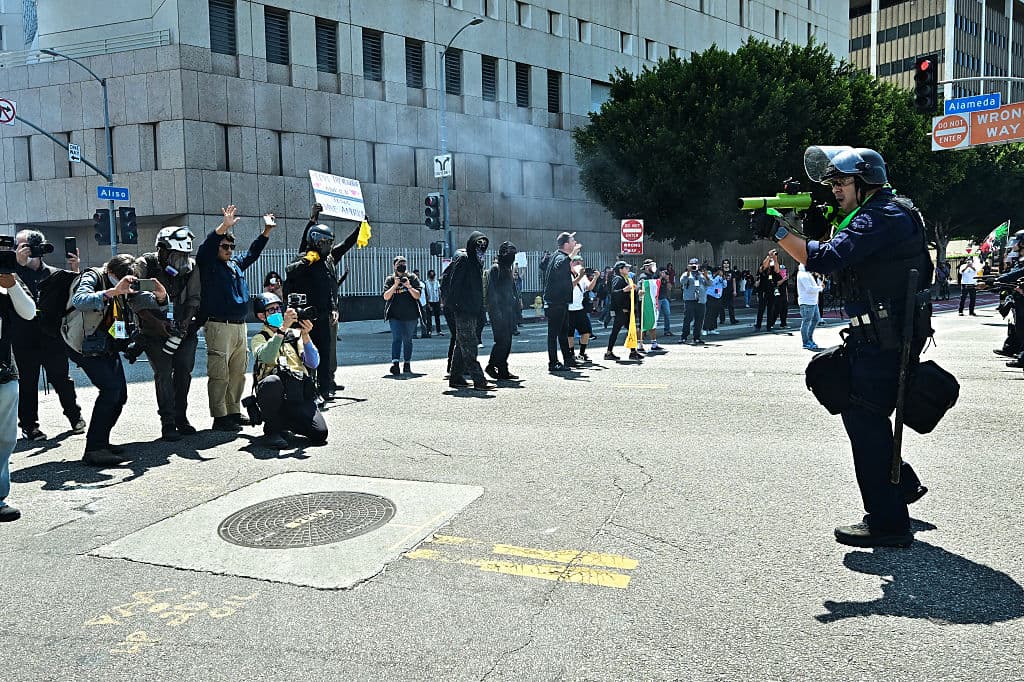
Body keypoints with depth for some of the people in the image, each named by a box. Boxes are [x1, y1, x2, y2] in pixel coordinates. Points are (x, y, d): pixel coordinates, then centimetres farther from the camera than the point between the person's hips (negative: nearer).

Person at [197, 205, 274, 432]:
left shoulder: (237, 264, 19)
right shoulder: (208, 265, -2)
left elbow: (253, 252, 31)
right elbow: (205, 248, -20)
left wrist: (267, 230, 26)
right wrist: (224, 226, -32)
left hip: (240, 326, 8)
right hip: (219, 326, -8)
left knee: (238, 373, 13)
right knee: (219, 374, -6)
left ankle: (234, 412, 23)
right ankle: (220, 417, -3)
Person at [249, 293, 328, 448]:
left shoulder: (296, 334, 17)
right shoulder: (259, 338, 11)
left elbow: (313, 363, 2)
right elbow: (266, 357, -15)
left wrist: (305, 336, -11)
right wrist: (283, 327, -20)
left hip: (300, 395, 2)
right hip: (273, 394, -2)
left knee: (320, 433, -20)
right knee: (272, 381, -38)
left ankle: (286, 423, 14)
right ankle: (272, 430, -12)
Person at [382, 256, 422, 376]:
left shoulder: (413, 278, 7)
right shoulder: (390, 279, 7)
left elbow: (417, 295, -1)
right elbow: (386, 296, -3)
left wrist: (409, 286, -16)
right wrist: (395, 285, -15)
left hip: (410, 315, 1)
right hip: (395, 315, -1)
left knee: (407, 340, 10)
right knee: (397, 338, -15)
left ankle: (407, 364, 20)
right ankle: (395, 363, -27)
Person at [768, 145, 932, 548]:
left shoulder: (882, 216, -16)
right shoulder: (879, 214, 17)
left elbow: (826, 261, -27)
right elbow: (839, 261, 18)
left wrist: (779, 231, -18)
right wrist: (819, 230, 2)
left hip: (886, 341, -10)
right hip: (881, 337, 10)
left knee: (865, 419, -7)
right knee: (859, 411, 19)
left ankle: (888, 522, -1)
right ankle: (902, 484, 32)